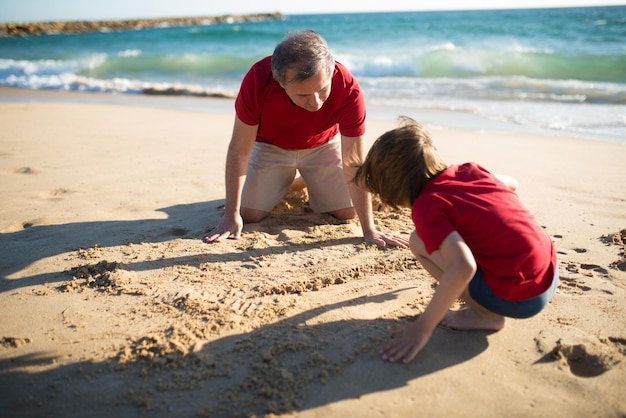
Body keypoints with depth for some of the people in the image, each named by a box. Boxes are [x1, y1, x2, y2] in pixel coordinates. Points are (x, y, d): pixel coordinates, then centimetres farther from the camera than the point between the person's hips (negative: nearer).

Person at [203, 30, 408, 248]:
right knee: (249, 213, -11)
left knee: (348, 212, -6)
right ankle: (282, 182, 21)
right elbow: (239, 151, -26)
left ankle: (309, 182, 24)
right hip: (270, 145, 0)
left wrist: (369, 231, -26)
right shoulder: (258, 80, -37)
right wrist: (232, 215, -25)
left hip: (323, 144, 1)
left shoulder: (348, 89, -36)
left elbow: (354, 164, -29)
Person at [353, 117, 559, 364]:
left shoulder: (427, 206, -15)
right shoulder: (468, 170, 7)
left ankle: (485, 315, 2)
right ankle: (484, 306, 15)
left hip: (517, 298, -8)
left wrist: (422, 327, -23)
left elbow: (463, 266, -30)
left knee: (419, 242, -5)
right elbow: (511, 183, 28)